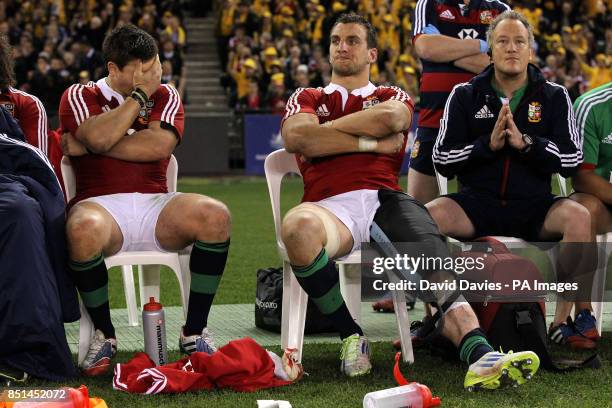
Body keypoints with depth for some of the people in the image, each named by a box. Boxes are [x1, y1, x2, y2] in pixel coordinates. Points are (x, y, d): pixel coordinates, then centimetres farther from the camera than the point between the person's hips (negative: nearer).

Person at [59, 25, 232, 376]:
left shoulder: (165, 96, 14)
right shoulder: (79, 96, 8)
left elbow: (160, 145, -7)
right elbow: (99, 137, -15)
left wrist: (88, 145, -6)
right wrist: (140, 95, -4)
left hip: (155, 204, 3)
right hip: (101, 205, -3)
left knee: (216, 216, -26)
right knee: (83, 229, -39)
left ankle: (195, 333, -15)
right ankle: (104, 334, -16)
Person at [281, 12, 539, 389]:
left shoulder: (392, 96, 28)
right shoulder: (307, 98, 27)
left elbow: (390, 118, -1)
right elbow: (296, 137, 2)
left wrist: (325, 127, 6)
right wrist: (370, 142, 1)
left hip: (384, 199, 1)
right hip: (330, 206, -1)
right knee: (299, 226, -40)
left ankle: (481, 356, -53)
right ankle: (351, 336, -22)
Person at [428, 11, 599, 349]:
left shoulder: (554, 97, 9)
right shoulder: (465, 96, 9)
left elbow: (572, 160, -1)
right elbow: (442, 160, 3)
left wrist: (526, 142, -16)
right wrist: (489, 144, -12)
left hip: (534, 206, 0)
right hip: (477, 203, 0)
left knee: (579, 217, -31)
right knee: (425, 217, -29)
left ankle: (563, 321, -17)